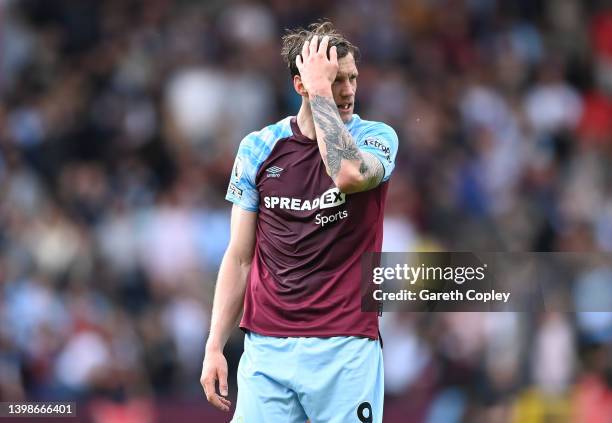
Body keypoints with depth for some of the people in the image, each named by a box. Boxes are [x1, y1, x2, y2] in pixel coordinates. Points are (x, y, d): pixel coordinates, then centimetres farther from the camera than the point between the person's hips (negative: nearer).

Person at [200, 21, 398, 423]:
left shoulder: (376, 137, 1)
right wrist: (214, 347, 5)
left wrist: (320, 91, -16)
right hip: (267, 348, 2)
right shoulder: (259, 148, 7)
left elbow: (349, 174, -25)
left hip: (346, 347, -2)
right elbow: (240, 257, 11)